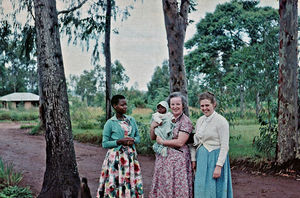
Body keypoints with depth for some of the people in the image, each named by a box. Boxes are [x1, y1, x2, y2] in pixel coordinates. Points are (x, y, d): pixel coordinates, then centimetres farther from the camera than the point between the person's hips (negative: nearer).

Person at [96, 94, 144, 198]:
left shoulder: (131, 120, 7)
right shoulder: (110, 123, -5)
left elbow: (138, 137, 14)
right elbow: (105, 143, -5)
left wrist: (133, 140, -8)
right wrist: (120, 141, -16)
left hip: (131, 156, 4)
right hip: (116, 157, -4)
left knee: (131, 182, 4)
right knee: (115, 183, -4)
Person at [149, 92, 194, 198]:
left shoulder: (186, 121, -8)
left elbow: (180, 142, -17)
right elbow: (153, 137, 14)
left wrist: (162, 141, -9)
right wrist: (152, 127, -5)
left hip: (178, 159, -5)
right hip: (163, 158, 6)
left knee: (177, 189, -1)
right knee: (162, 187, 8)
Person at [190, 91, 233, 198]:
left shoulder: (221, 121, -12)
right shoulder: (199, 120, 10)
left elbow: (225, 146, -15)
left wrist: (218, 166, -19)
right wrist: (193, 160, 10)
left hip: (214, 158, -7)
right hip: (201, 158, 7)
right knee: (200, 189, 10)